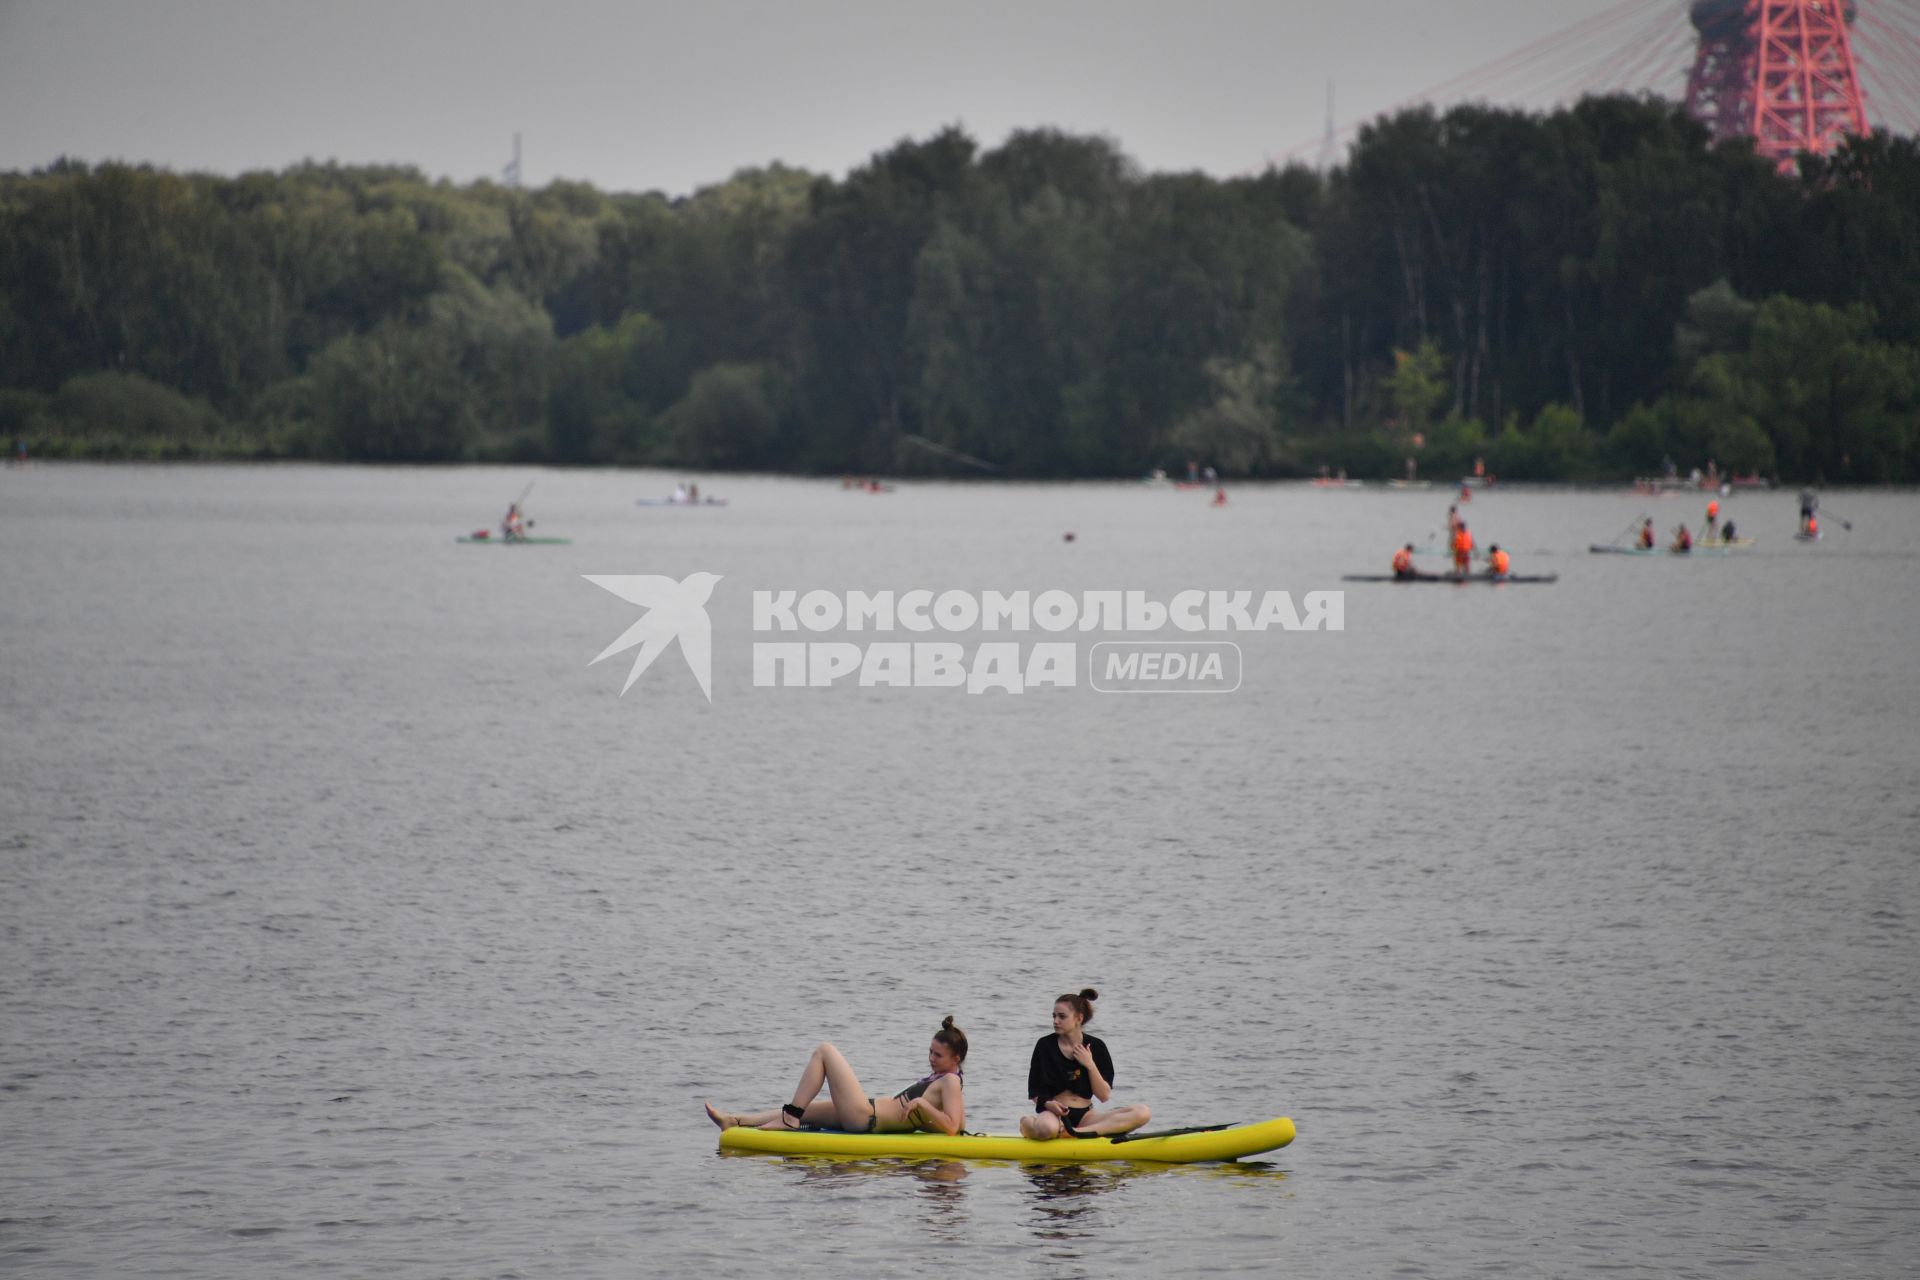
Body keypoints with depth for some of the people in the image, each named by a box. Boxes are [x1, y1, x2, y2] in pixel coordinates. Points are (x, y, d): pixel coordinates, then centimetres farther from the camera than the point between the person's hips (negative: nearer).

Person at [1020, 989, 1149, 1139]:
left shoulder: (1096, 1047, 6)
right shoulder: (1045, 1046, 2)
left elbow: (1104, 1096, 1)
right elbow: (1034, 1093, 4)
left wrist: (1090, 1065, -10)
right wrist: (1048, 1104, -18)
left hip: (1084, 1116, 4)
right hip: (1055, 1113, -4)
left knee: (1142, 1113, -22)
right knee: (1045, 1128, -46)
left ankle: (1076, 1132, -31)